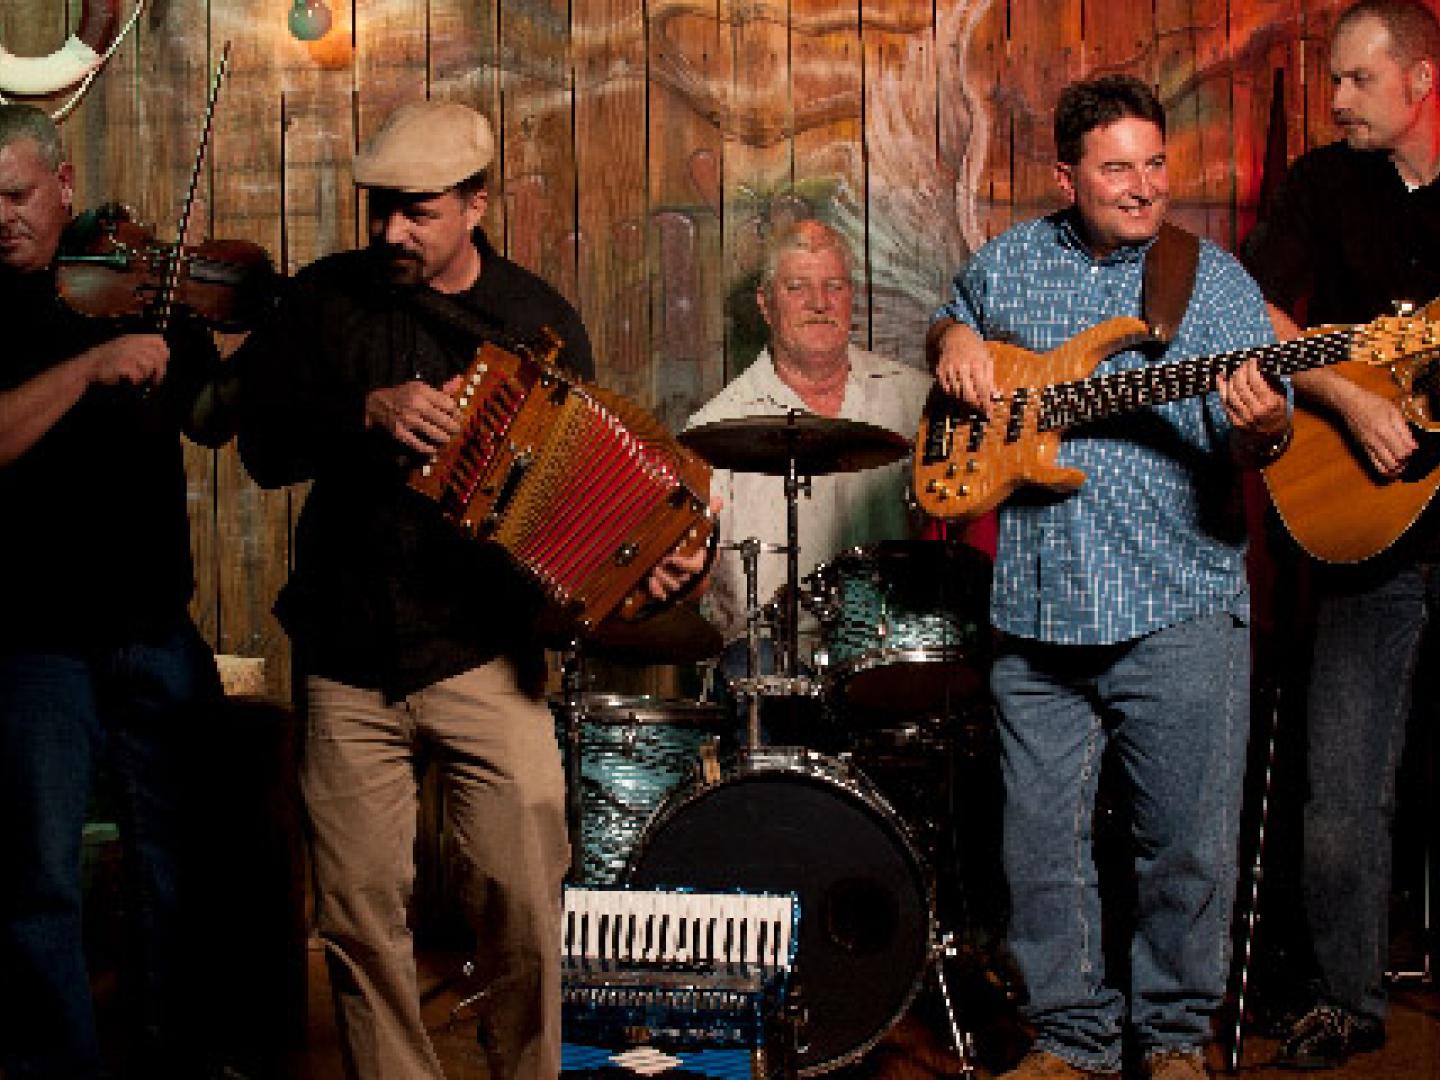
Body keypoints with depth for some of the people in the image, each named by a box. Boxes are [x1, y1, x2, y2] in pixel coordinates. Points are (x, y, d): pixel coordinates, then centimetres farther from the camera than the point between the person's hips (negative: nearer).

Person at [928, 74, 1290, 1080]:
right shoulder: (1009, 263, 10)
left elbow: (1254, 443, -5)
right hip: (1039, 612, 2)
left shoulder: (1215, 281, 1)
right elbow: (946, 326, 29)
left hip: (1181, 613, -2)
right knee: (1043, 847, 7)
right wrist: (953, 339, 5)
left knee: (1190, 846, 3)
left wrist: (1261, 430, -28)